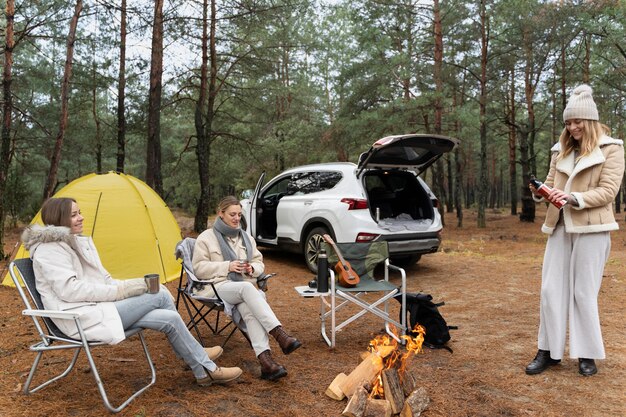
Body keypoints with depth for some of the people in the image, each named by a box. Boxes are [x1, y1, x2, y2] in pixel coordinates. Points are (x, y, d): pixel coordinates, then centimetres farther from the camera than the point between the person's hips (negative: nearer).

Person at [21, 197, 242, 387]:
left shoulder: (78, 242, 17)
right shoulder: (49, 249, -12)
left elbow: (101, 279, 18)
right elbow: (68, 289, -23)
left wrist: (125, 286, -2)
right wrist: (119, 291, -20)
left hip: (97, 308, 9)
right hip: (84, 319, -9)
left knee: (169, 318, -9)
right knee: (159, 294, -15)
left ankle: (205, 370, 5)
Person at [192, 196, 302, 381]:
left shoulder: (246, 237, 18)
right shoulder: (206, 237, 5)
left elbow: (259, 263, 21)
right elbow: (199, 268, 0)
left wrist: (252, 268, -5)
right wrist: (227, 266, -13)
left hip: (245, 288, 3)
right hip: (219, 287, -3)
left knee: (250, 309, -35)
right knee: (247, 287, -38)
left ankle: (265, 360, -48)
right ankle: (280, 335, -47)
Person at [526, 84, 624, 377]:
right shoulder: (561, 150, 13)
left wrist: (574, 198, -23)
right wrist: (540, 192, -8)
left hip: (591, 229, -5)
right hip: (559, 227, 5)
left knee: (584, 293, 1)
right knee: (551, 290, 4)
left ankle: (587, 354, 17)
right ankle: (549, 351, 13)